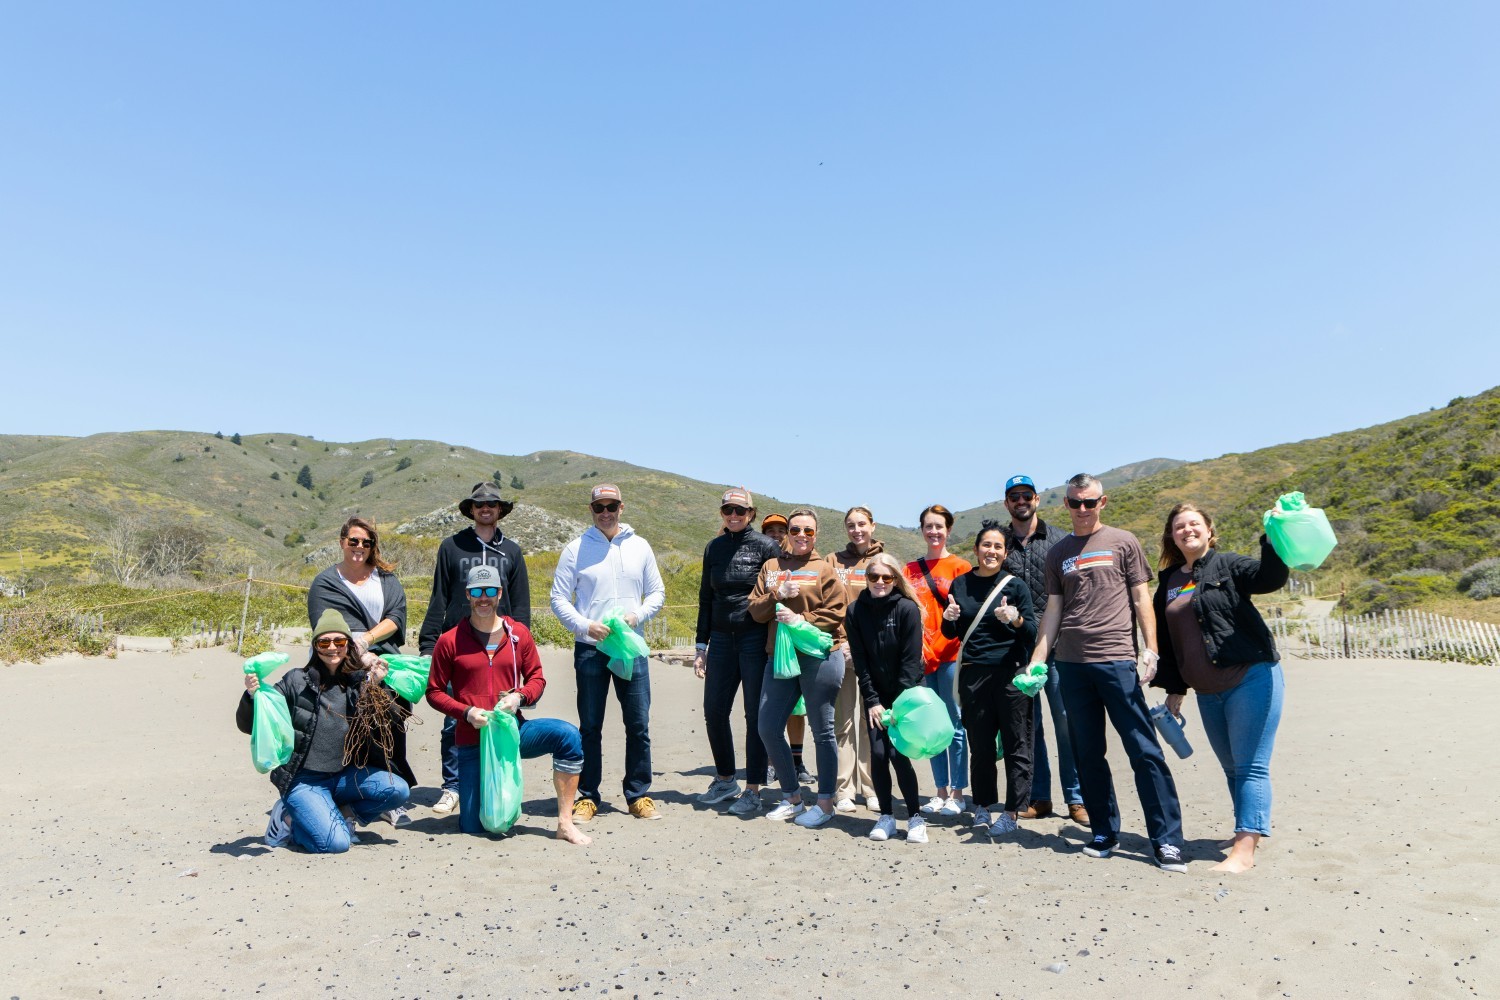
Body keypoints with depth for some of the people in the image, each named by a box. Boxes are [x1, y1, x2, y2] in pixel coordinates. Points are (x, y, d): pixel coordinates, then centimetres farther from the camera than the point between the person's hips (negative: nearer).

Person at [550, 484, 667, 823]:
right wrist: (585, 626, -12)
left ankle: (639, 795, 16)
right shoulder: (576, 549, 3)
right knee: (590, 727, 6)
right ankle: (587, 797, 16)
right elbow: (559, 598, 2)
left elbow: (657, 592, 12)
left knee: (639, 725, 3)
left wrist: (637, 615, -6)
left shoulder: (640, 547, 8)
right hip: (590, 649, -1)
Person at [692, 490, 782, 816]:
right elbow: (706, 598, 15)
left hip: (755, 639, -5)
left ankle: (753, 790, 11)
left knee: (756, 715, 1)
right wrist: (701, 645, 11)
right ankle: (725, 780, 26)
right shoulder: (714, 548, 10)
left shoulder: (766, 547, -3)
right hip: (721, 639, 5)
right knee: (713, 711, 7)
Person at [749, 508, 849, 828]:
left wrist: (800, 619, -17)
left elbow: (835, 613, -7)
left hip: (819, 657, -5)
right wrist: (777, 595, -11)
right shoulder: (771, 567, 12)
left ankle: (825, 802, 17)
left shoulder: (824, 569, 0)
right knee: (768, 729, 5)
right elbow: (755, 609, 6)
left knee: (822, 731, 4)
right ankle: (791, 797, 21)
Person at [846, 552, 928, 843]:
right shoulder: (855, 611, -2)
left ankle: (916, 817, 6)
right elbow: (860, 661, -2)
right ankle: (886, 816, 12)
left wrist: (899, 703, -15)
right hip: (875, 696, 3)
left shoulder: (907, 609, -10)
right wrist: (872, 701, -8)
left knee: (897, 752, -11)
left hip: (905, 694, -3)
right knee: (877, 753, -5)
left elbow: (911, 660, -11)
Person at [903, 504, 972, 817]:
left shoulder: (960, 567, 1)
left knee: (954, 725, 0)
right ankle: (941, 791, 19)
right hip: (921, 657, 4)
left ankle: (957, 793, 11)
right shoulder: (910, 570, 12)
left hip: (950, 655, -4)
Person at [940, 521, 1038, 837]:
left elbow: (1032, 632, -3)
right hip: (973, 674, 3)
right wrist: (949, 618, -8)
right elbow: (952, 633, 14)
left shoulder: (1015, 585, -1)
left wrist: (1016, 619, -23)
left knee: (1015, 744, 0)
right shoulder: (961, 584, 8)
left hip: (1011, 672, -3)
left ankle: (1011, 812, 7)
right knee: (979, 743, 9)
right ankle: (984, 805, 21)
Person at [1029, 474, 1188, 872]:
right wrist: (1037, 659, 8)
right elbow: (1053, 609, 14)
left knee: (1144, 750, -4)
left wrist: (1150, 650, -5)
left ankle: (1167, 840, 3)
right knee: (1088, 753, 8)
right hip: (1071, 663, 4)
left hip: (1117, 660, -3)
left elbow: (1141, 598, 4)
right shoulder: (1058, 553, 14)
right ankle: (1104, 833, 19)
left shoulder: (1122, 542, 6)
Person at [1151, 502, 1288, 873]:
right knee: (1232, 768, 15)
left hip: (1251, 678, -6)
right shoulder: (1168, 583, 13)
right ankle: (1250, 829, 32)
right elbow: (1168, 642, 16)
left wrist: (1274, 540, -38)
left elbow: (1270, 577, -22)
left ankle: (1244, 850, -6)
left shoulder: (1227, 566, -2)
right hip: (1208, 693, 6)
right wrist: (1173, 689, 16)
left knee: (1250, 766, -6)